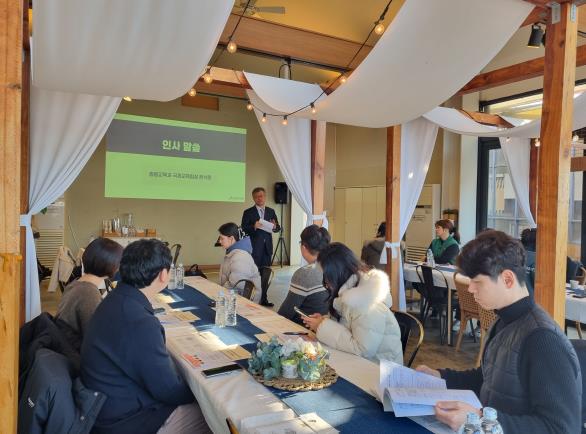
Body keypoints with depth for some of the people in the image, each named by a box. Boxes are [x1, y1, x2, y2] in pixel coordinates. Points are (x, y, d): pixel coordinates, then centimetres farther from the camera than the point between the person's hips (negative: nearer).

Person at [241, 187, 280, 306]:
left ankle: (263, 298, 19)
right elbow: (243, 229, -7)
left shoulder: (271, 211, 11)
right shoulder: (248, 212, -1)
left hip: (267, 247, 4)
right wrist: (254, 226, -24)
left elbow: (278, 228, 12)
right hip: (254, 248, -4)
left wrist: (274, 227, -11)